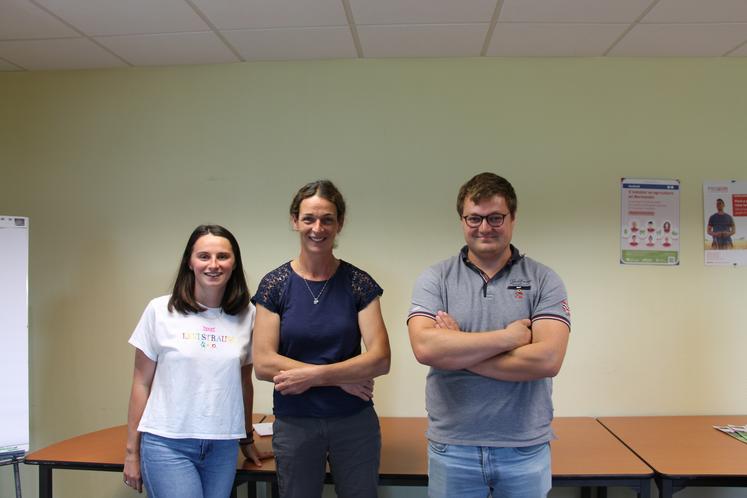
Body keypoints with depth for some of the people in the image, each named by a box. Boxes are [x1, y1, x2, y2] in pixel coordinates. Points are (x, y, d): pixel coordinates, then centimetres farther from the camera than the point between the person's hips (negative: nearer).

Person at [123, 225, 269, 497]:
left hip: (224, 446, 2)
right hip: (167, 444, -2)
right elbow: (142, 383, 2)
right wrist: (132, 451, 4)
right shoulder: (160, 310, -3)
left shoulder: (247, 315, 1)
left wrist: (247, 439, 19)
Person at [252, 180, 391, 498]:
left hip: (355, 422, 1)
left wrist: (312, 376, -18)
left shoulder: (359, 283, -3)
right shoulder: (275, 285, -4)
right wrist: (343, 378, -13)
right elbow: (263, 364, -11)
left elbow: (380, 359, -10)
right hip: (294, 423, 0)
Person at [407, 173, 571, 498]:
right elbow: (425, 348, -17)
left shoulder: (543, 281, -2)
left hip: (525, 448, 0)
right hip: (451, 448, 0)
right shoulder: (435, 279, -2)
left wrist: (456, 352, -14)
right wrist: (508, 337, -16)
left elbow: (548, 359, -15)